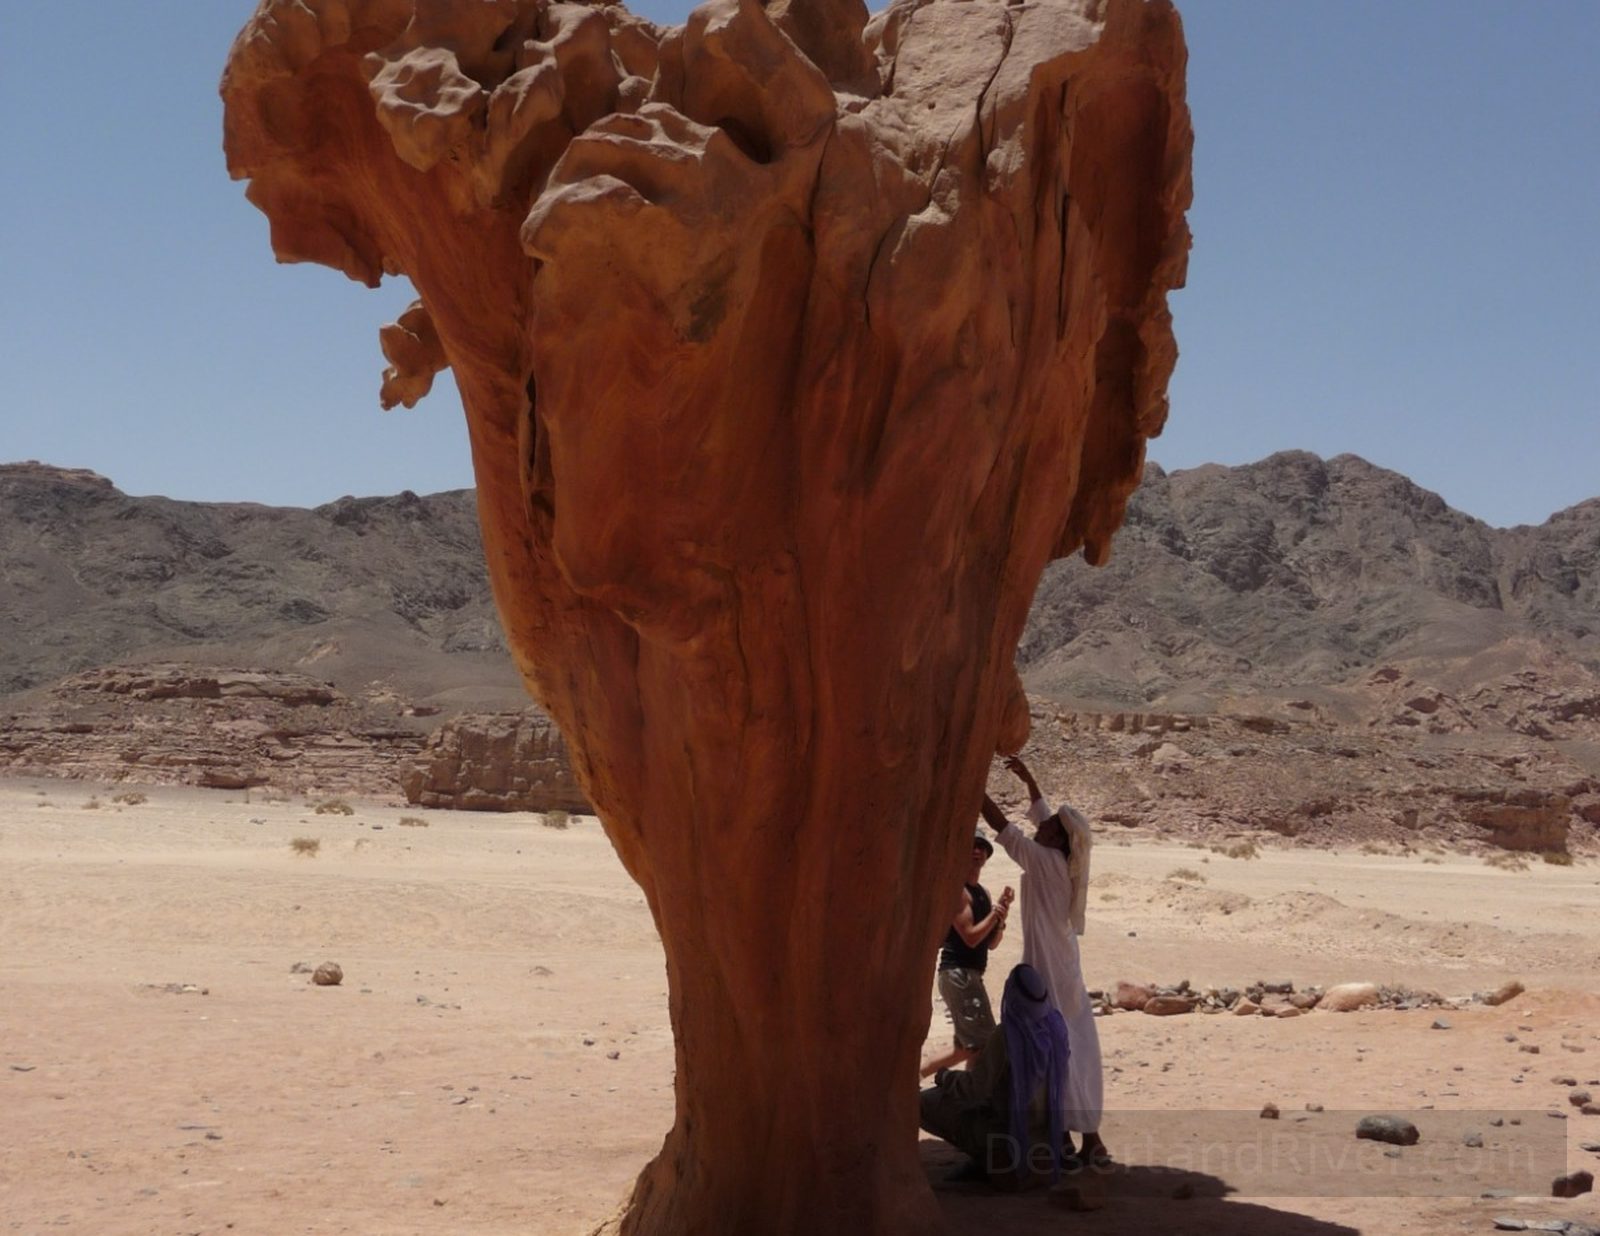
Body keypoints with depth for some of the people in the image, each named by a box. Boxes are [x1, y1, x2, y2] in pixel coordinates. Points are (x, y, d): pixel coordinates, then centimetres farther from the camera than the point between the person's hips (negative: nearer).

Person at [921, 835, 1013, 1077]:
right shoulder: (958, 891, -11)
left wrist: (1000, 919, -2)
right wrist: (996, 912, -16)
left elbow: (991, 943, 15)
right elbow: (970, 937, -18)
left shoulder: (983, 893, 16)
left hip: (970, 974, 10)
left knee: (967, 1047, 15)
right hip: (958, 973, -10)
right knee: (983, 1045, -10)